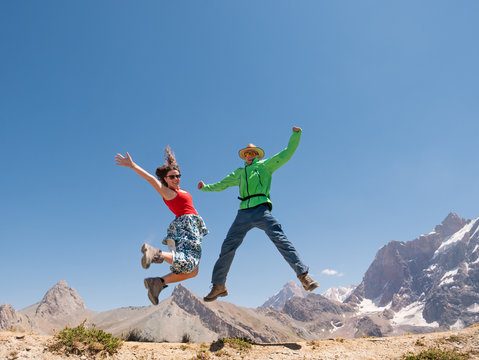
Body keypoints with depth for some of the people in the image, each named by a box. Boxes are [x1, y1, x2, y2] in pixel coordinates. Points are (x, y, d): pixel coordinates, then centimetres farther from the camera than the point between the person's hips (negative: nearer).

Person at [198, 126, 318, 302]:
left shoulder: (266, 165, 17)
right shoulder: (239, 173, 28)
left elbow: (287, 153, 11)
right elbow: (221, 184, 38)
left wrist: (296, 134, 2)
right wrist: (206, 187, 29)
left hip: (261, 210, -4)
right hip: (243, 213, 4)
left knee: (280, 240, -18)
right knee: (227, 246, 1)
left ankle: (303, 275, -19)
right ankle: (219, 286, 12)